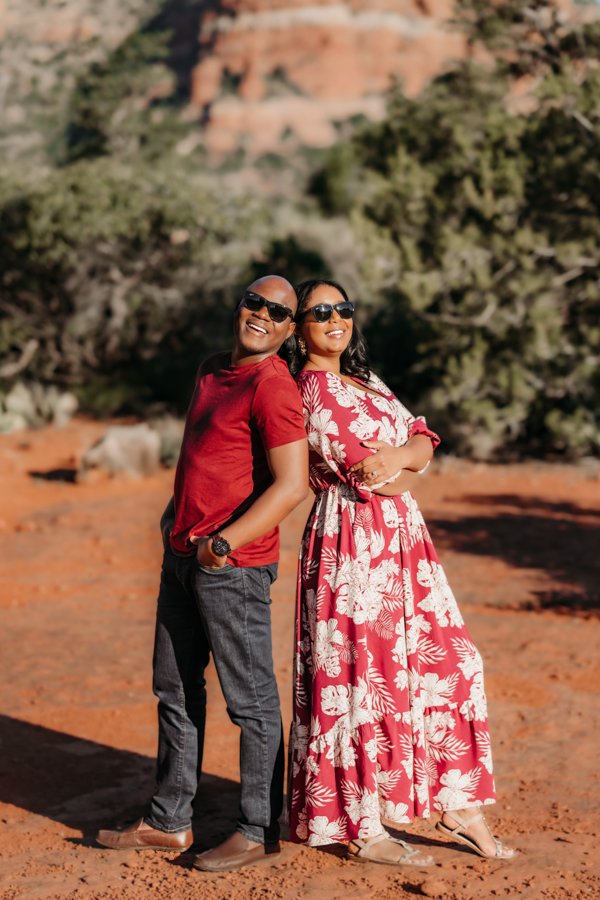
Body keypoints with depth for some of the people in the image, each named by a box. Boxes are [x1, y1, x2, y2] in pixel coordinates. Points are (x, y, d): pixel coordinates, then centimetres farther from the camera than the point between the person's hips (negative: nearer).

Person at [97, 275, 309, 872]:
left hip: (234, 563, -10)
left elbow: (291, 485, -23)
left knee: (250, 699, 0)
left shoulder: (273, 387, -15)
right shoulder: (211, 371, 14)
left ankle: (260, 831, 11)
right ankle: (169, 823, 26)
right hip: (182, 554, 10)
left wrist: (225, 542, -24)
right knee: (175, 689, 15)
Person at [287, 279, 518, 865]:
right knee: (361, 678, -3)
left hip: (400, 538, 9)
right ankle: (362, 831, 7)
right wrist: (406, 469, 2)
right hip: (353, 539, -9)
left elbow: (423, 441, 8)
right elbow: (367, 475, -17)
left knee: (446, 661, 8)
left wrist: (398, 455, -13)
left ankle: (456, 805, 19)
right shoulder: (312, 390, -11)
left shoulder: (366, 384, 19)